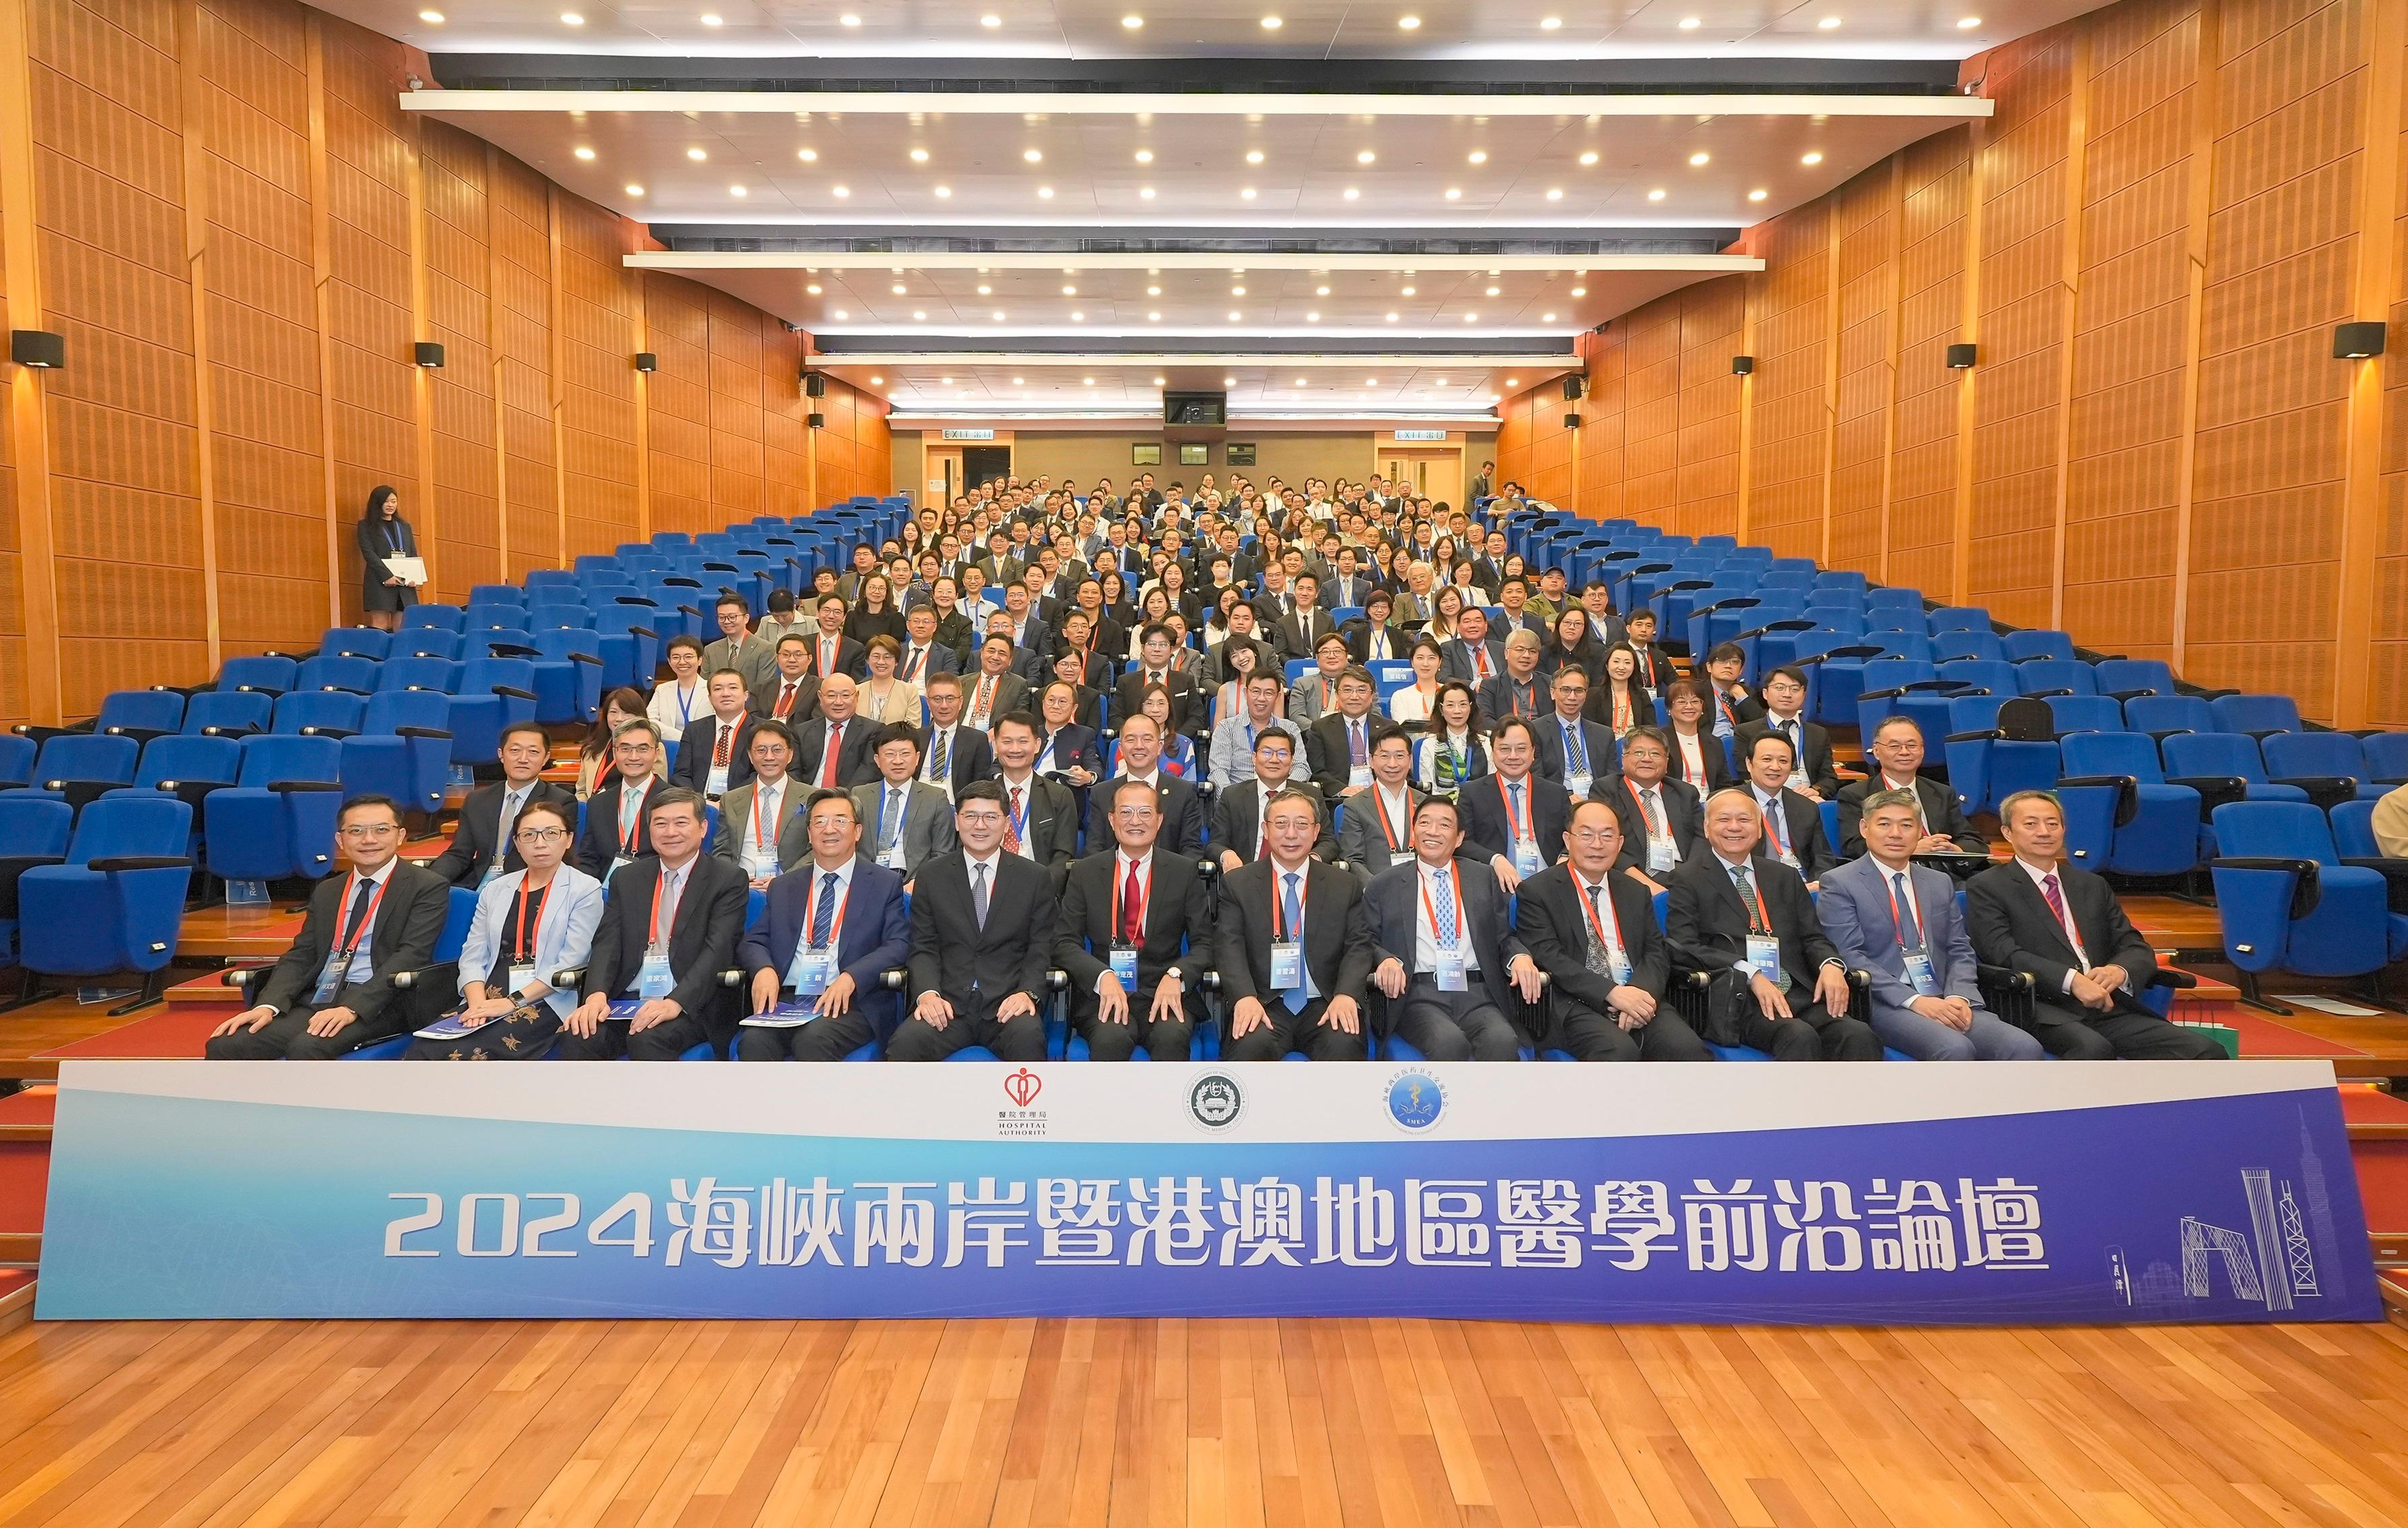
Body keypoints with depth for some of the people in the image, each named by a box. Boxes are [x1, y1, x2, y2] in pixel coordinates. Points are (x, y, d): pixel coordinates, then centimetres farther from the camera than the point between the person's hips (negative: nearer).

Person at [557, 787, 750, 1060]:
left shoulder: (729, 880, 1)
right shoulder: (627, 877, 17)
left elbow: (718, 950, -11)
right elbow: (607, 943, 7)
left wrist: (675, 1002, -26)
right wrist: (597, 994, -14)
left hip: (692, 1006, -4)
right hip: (627, 1002, 4)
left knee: (648, 1038, -33)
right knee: (578, 1037, -25)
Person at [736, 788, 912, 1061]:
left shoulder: (886, 884, 9)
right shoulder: (783, 887, 21)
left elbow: (899, 945, -2)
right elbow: (752, 942, 16)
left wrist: (851, 978, -19)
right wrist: (764, 969, -9)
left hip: (849, 1005, -3)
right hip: (783, 1001, 3)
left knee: (813, 1040, -34)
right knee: (753, 1041, -29)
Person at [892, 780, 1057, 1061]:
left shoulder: (1036, 878, 10)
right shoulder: (931, 876, 11)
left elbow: (1040, 950, 7)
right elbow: (924, 948, 7)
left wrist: (1027, 992, -13)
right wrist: (928, 993, -12)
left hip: (1007, 1005, 0)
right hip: (947, 1005, 1)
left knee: (1028, 1037, -34)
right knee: (905, 1042, -31)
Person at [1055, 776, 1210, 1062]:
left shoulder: (1185, 872, 9)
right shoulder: (1085, 873, 9)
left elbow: (1204, 944, 6)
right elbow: (1064, 942, 3)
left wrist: (1176, 976, -15)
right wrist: (1103, 976, -16)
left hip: (1165, 995, 0)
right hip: (1104, 995, 0)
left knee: (1172, 1037, -32)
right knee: (1111, 1038, -33)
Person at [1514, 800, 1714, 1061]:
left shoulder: (1637, 892, 22)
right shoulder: (1537, 891, 4)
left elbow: (1657, 953, 12)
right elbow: (1547, 955, -8)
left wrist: (1641, 992, -11)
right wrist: (1612, 993, -18)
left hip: (1639, 1000, 5)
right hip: (1576, 1005, -4)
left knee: (1689, 1048, -25)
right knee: (1620, 1050, -34)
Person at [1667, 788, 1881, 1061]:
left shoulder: (1785, 877, 23)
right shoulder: (1689, 880, 7)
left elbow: (1812, 937, 18)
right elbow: (1683, 947, -5)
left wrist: (1831, 965, -6)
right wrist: (1751, 974, -17)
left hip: (1800, 994, 5)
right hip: (1738, 998, -5)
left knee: (1859, 1035, -24)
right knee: (1800, 1036, -33)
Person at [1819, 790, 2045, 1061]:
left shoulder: (1940, 883, 21)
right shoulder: (1839, 884, 2)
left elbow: (1960, 951, 16)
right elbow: (1850, 956, -8)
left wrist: (1959, 997, -6)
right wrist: (1914, 1000, -17)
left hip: (1945, 1001, 6)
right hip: (1887, 1005, -6)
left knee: (2025, 1048, -20)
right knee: (1955, 1048, -33)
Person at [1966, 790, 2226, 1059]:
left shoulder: (2093, 886, 24)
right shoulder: (1986, 888, 5)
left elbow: (2138, 948, 17)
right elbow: (2003, 953, -8)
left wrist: (2120, 970, -8)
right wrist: (2071, 980, -22)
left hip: (2108, 1006, 6)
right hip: (2045, 1011, -6)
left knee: (2206, 1053, -16)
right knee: (2093, 1047, -37)